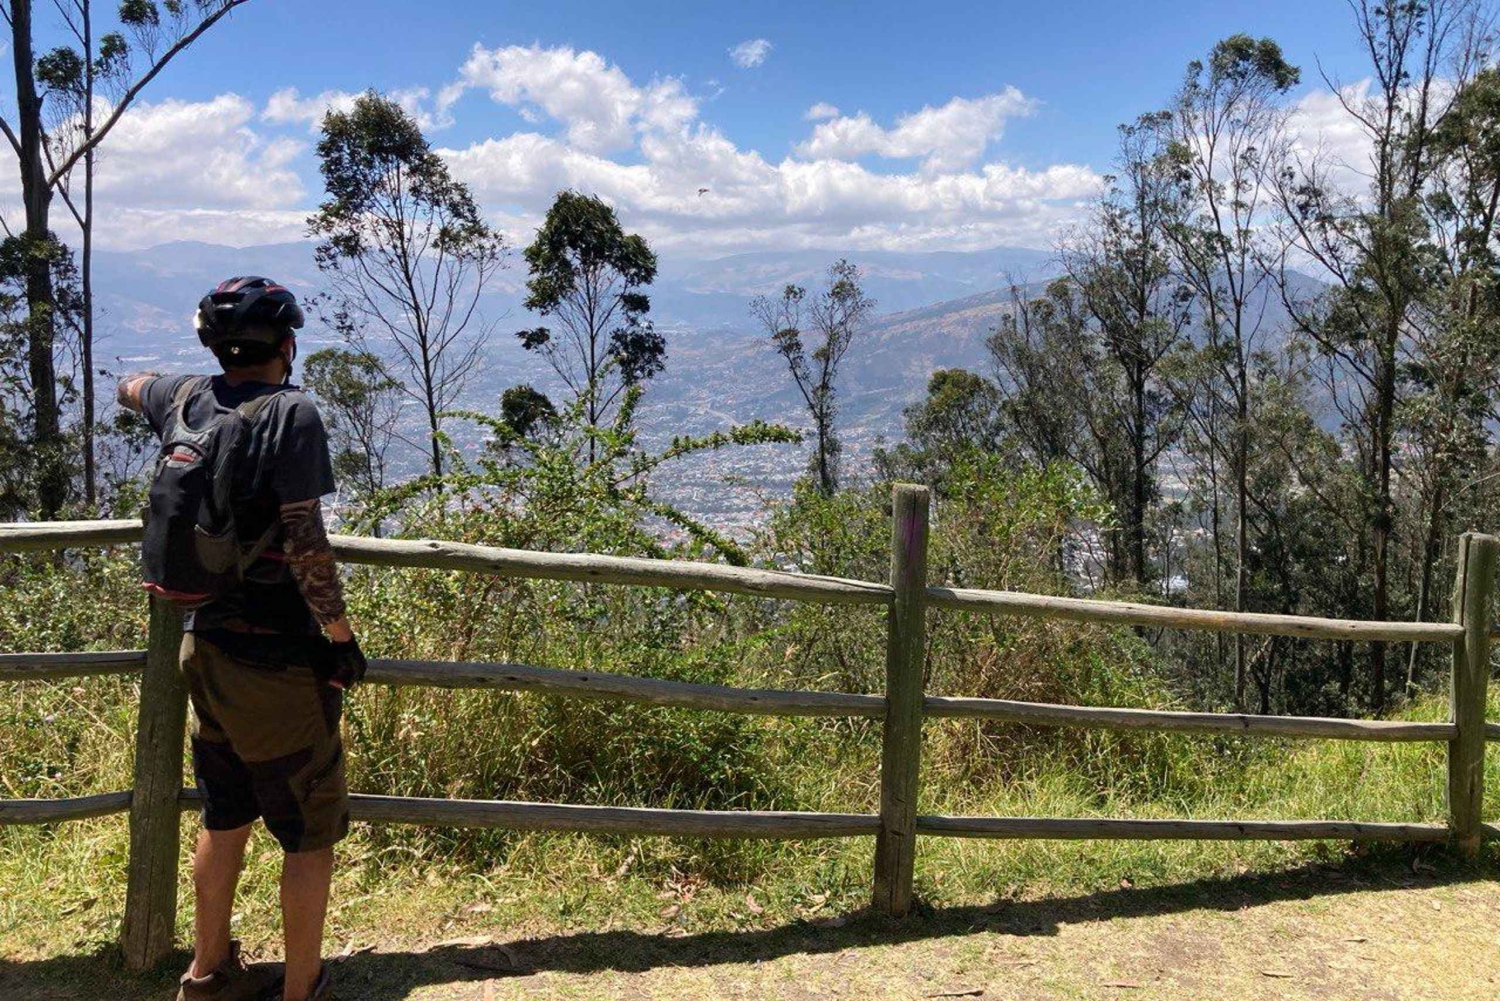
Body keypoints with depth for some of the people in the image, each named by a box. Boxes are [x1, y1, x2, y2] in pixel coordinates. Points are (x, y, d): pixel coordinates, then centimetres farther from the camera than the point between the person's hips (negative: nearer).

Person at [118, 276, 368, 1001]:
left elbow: (129, 387, 29)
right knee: (310, 835, 7)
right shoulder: (291, 413, -16)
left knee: (224, 820, 22)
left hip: (204, 648, 7)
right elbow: (305, 542, -21)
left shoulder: (184, 399, 4)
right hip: (279, 663, -7)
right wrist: (341, 637, -12)